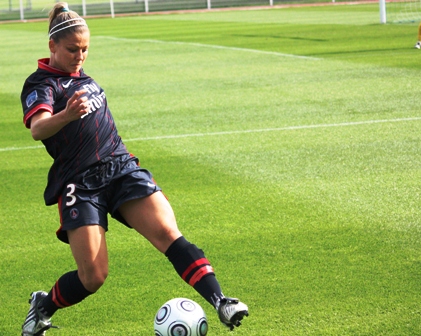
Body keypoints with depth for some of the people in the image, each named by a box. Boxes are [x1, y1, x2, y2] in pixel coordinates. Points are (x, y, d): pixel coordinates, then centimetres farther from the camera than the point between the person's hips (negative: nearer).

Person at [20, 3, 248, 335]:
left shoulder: (82, 78, 18)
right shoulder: (40, 85, -5)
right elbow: (38, 128, -26)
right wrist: (67, 115, -47)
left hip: (122, 169, 5)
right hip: (80, 184, -5)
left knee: (167, 233, -17)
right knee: (93, 276, -9)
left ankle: (220, 301, -25)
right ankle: (42, 306, 20)